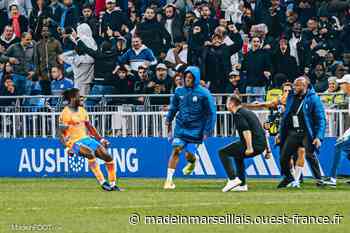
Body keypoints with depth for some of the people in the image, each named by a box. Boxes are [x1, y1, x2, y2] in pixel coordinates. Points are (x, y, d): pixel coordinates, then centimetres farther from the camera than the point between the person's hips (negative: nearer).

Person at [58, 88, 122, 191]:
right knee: (90, 153, -35)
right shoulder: (65, 114, -8)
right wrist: (68, 147, -22)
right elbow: (61, 134, -11)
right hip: (75, 142, -7)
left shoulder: (82, 110, 14)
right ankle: (102, 183, -34)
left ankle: (112, 185, 3)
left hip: (87, 139, 7)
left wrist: (101, 139, 14)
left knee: (108, 157, -7)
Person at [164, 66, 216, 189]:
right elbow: (173, 107, 18)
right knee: (176, 149, -13)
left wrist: (207, 131, -8)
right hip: (180, 127, 3)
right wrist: (168, 121, 13)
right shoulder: (179, 91, 2)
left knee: (189, 154, -5)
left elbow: (211, 113, -5)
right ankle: (169, 179, -9)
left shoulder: (203, 93, -9)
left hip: (195, 130, -3)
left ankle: (192, 161, 36)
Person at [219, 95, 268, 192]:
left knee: (222, 152, -1)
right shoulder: (248, 112, 24)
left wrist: (249, 148, -26)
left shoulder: (238, 114, -5)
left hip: (253, 144, -9)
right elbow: (261, 130, 26)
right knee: (238, 155, 34)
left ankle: (233, 179, -10)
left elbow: (246, 130, -20)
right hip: (261, 144, 9)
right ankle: (242, 185, 30)